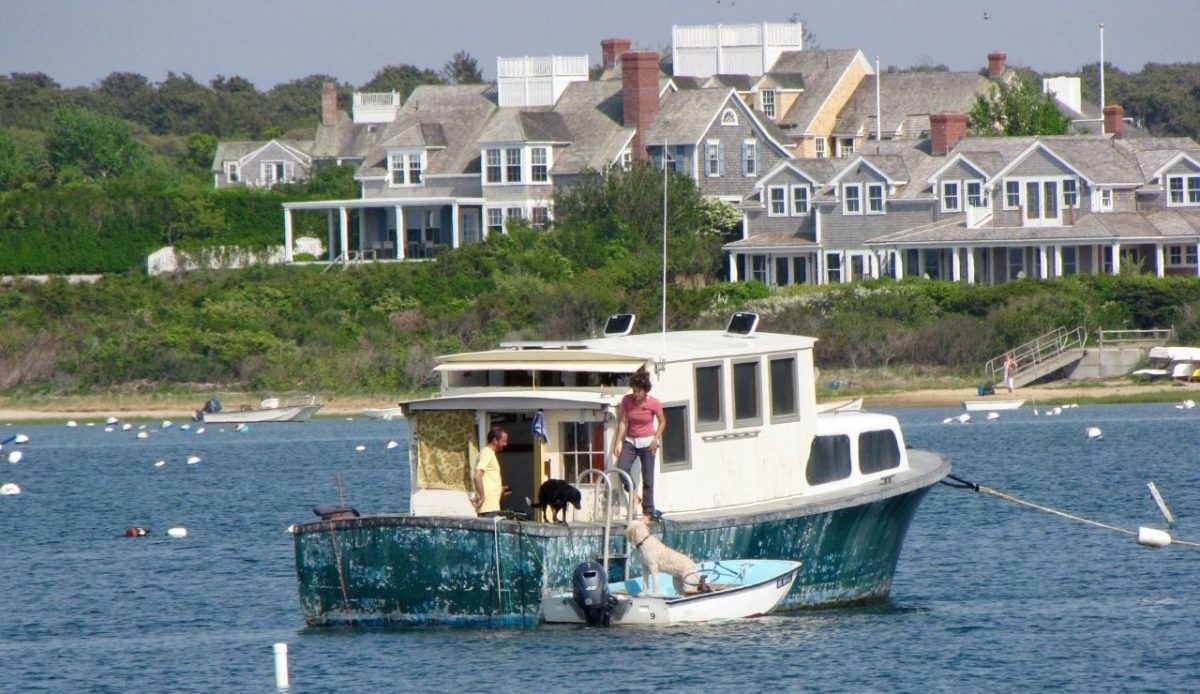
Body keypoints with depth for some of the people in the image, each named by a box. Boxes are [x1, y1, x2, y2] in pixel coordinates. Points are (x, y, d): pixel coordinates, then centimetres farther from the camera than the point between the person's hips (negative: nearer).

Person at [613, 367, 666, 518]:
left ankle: (648, 511, 4)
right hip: (630, 441, 2)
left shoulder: (654, 403, -11)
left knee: (647, 478, -1)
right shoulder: (627, 400, -6)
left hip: (647, 442, -2)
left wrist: (656, 439, -10)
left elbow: (662, 422, 0)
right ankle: (633, 495, 6)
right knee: (622, 469, -18)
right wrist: (618, 442, -10)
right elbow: (622, 421, -3)